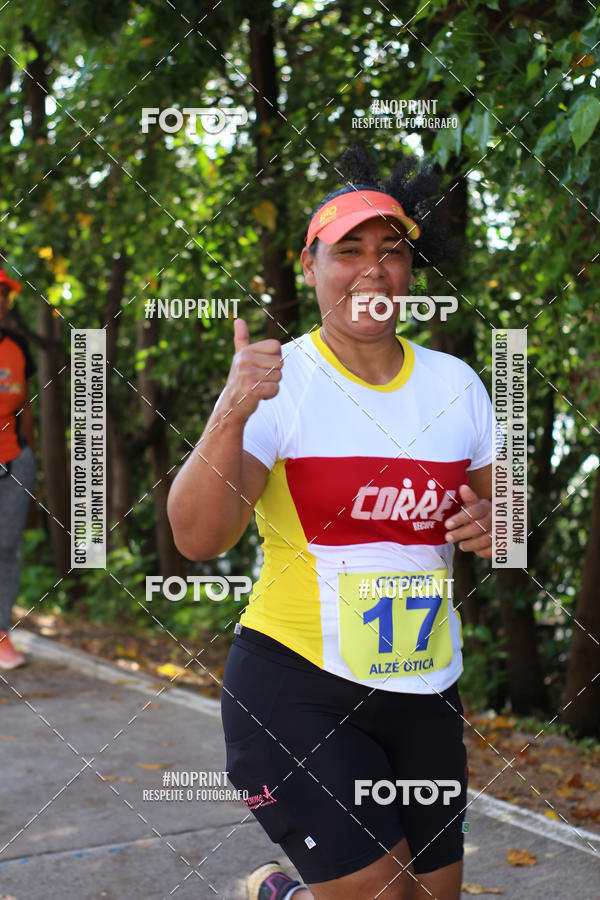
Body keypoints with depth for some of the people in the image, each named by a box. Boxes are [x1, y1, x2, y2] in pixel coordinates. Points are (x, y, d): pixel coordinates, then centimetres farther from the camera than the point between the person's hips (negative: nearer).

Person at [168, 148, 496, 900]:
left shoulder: (455, 381, 5)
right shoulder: (278, 380, -9)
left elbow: (497, 507, 17)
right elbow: (197, 539, -18)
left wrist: (491, 526, -7)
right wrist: (229, 415, -33)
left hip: (423, 691, 6)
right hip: (296, 688, -5)